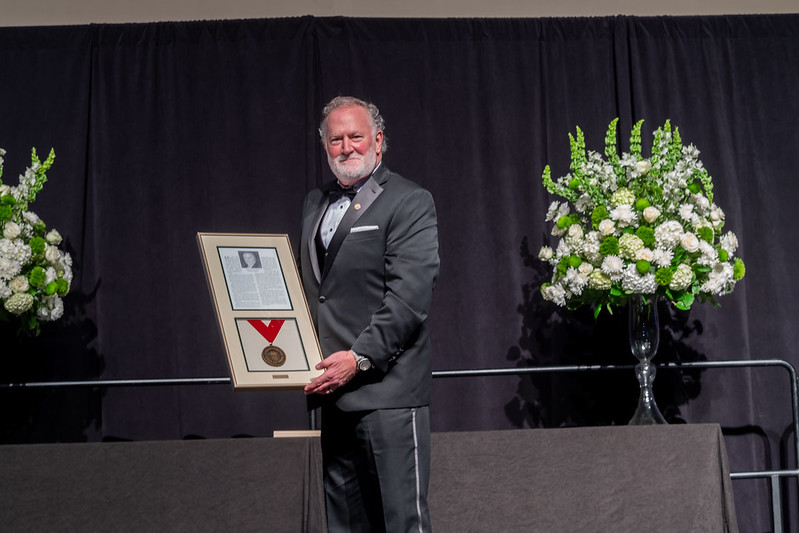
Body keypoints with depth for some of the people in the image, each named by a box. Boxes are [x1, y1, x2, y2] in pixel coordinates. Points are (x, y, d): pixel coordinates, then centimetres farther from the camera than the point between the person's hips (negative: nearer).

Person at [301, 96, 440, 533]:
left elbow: (408, 298, -13)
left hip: (386, 390, -7)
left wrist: (360, 358, -19)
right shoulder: (315, 204, 18)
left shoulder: (410, 203, -4)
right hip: (332, 389, 7)